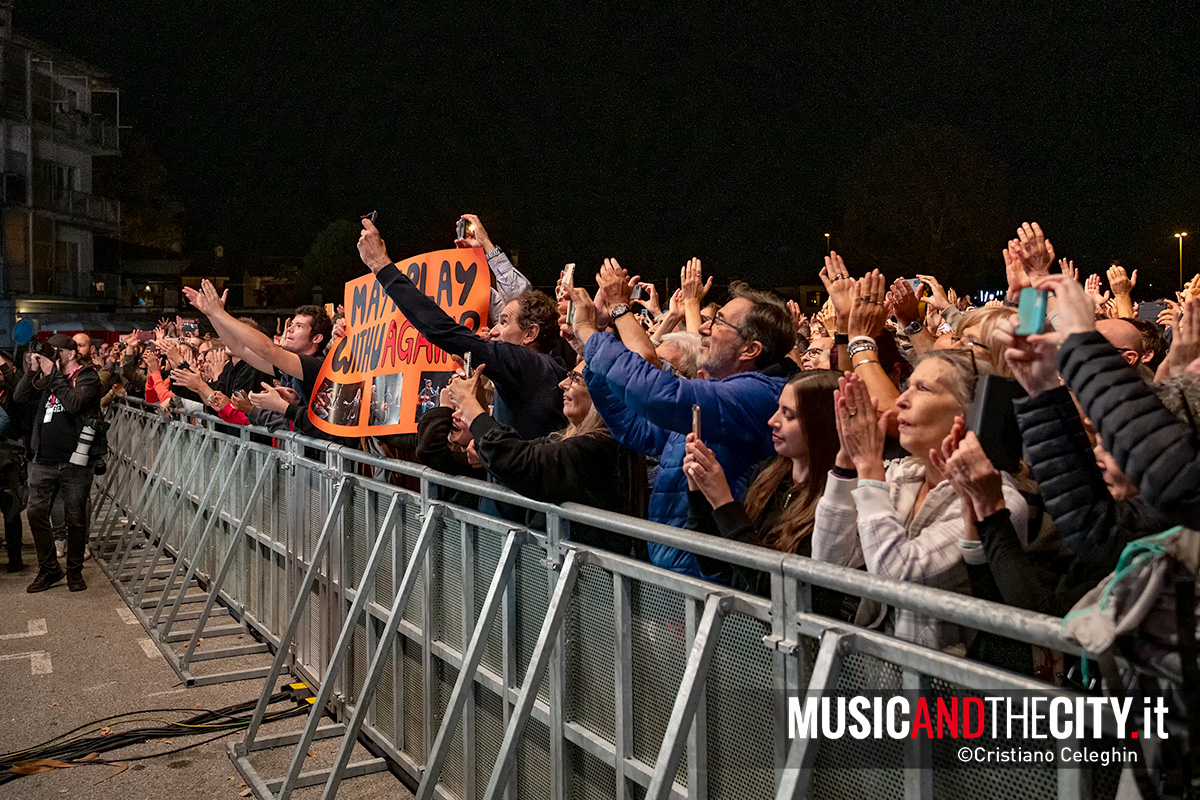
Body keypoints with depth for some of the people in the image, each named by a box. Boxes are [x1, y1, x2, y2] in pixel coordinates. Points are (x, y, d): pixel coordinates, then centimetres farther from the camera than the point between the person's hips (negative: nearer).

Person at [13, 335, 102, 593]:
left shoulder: (87, 377, -2)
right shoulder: (47, 377, 15)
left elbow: (75, 403, -19)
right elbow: (19, 397, 7)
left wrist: (53, 374, -14)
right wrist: (34, 370, -3)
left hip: (74, 461, -5)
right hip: (43, 460, 5)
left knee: (76, 518, 3)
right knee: (36, 514, 4)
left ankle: (75, 571, 17)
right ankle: (49, 569, 17)